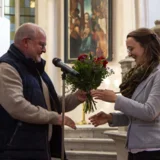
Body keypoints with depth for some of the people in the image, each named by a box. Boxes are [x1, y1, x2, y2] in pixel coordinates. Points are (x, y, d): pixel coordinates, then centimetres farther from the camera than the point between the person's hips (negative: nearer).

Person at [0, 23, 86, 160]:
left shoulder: (34, 68, 20)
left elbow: (51, 104, 25)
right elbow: (17, 106, -26)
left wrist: (75, 98, 7)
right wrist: (55, 117, -18)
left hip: (41, 148, 10)